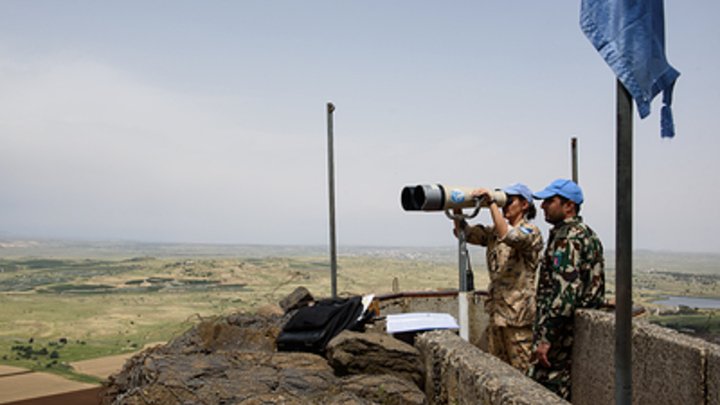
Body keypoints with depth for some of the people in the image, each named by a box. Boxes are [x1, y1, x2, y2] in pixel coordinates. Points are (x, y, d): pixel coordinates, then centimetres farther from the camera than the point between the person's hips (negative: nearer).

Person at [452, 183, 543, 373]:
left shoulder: (530, 232, -9)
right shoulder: (494, 231, 13)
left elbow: (508, 236, -30)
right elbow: (465, 232, 8)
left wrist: (491, 202, -28)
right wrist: (457, 207, -7)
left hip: (518, 314, -7)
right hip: (496, 312, 7)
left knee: (522, 371, -1)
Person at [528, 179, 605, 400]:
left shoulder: (566, 238, -16)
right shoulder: (587, 233, 16)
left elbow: (564, 293, -24)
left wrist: (545, 338, -22)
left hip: (562, 336, -10)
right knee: (567, 391, 16)